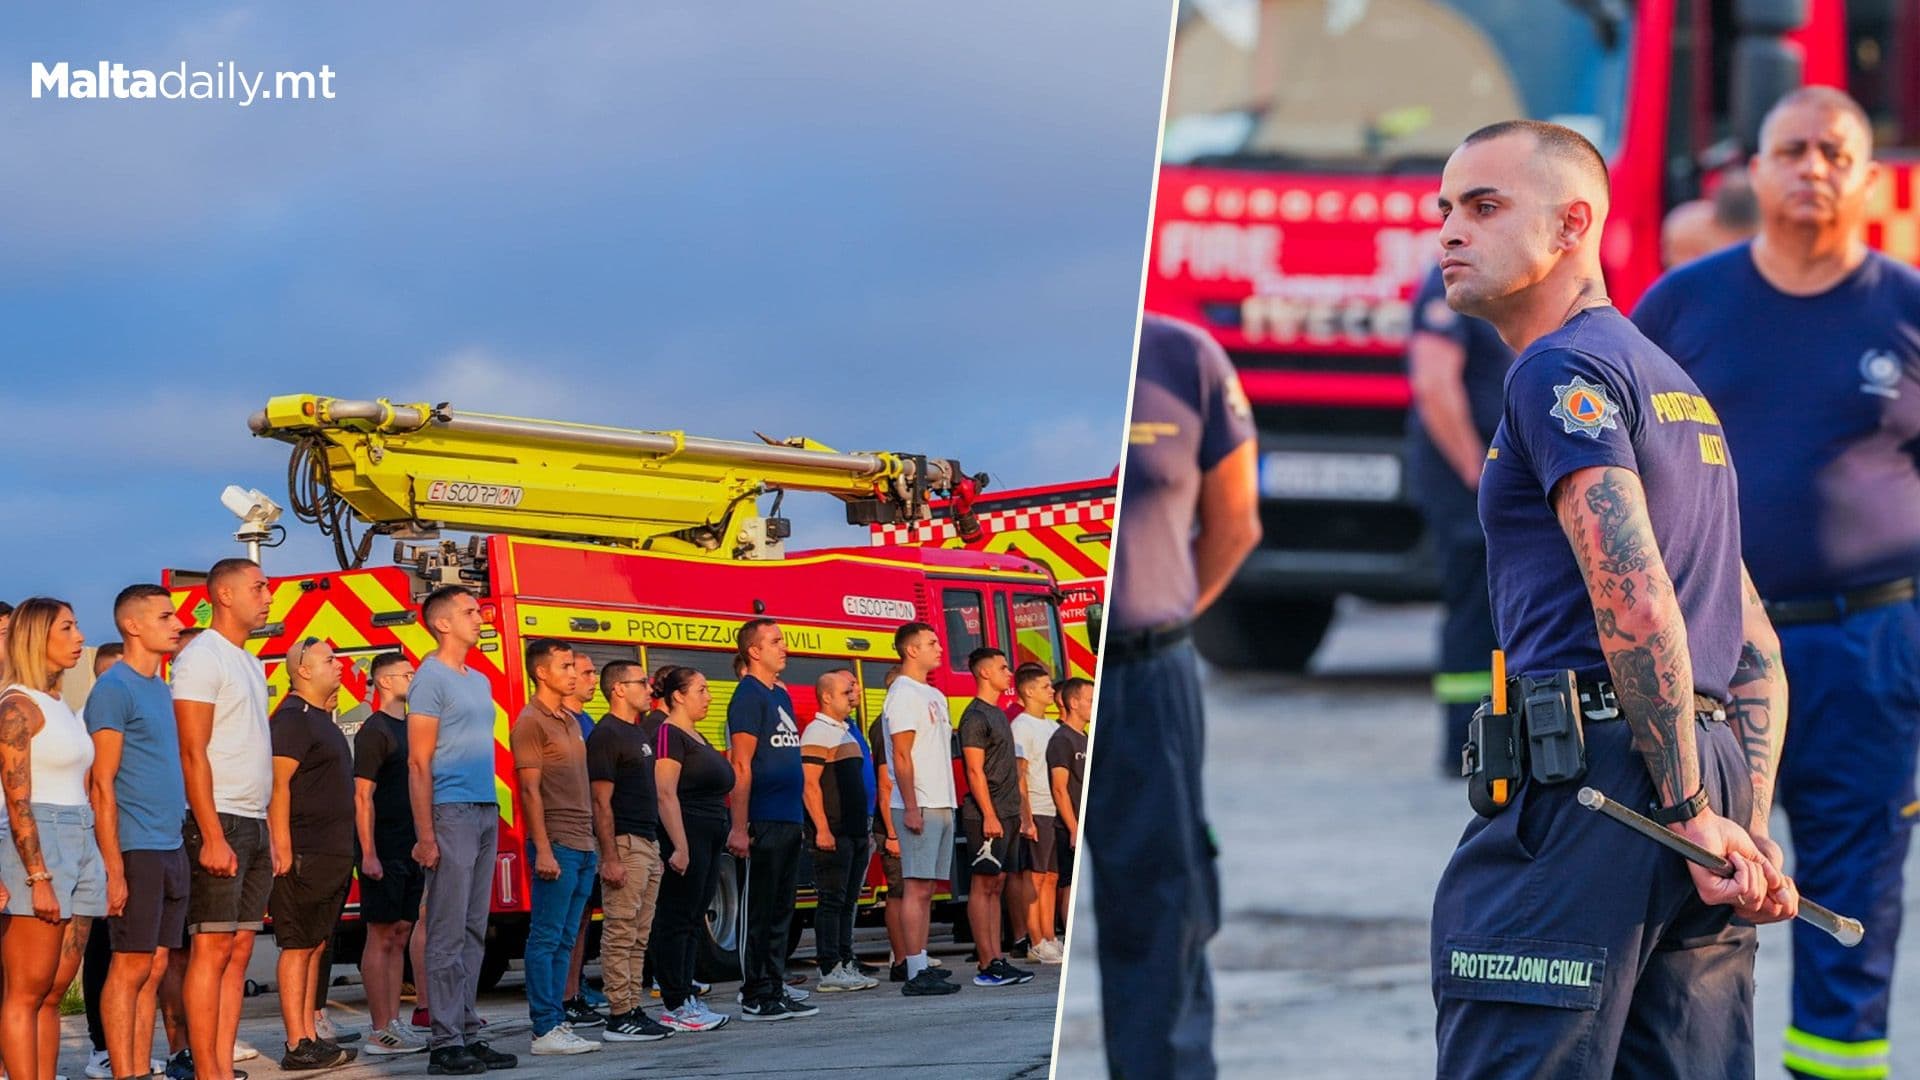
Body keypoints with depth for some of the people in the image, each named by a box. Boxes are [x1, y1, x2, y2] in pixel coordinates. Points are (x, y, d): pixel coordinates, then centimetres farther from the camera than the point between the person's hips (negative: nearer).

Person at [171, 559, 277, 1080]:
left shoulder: (249, 663, 18)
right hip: (221, 821, -9)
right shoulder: (202, 657, -10)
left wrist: (267, 833, 16)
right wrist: (212, 836, -22)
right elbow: (193, 752, -16)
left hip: (253, 824, 9)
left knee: (239, 951, 6)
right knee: (212, 951, -9)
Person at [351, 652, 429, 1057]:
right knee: (381, 938, -6)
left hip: (411, 850, 8)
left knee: (399, 935, 9)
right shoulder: (374, 731, -9)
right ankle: (381, 1033, -5)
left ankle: (394, 1024, 12)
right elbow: (363, 796, -14)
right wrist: (369, 854, -19)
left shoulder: (409, 728, 16)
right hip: (385, 851, -8)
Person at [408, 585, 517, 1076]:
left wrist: (494, 813, 13)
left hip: (485, 812, 8)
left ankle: (468, 1034, 12)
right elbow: (419, 763, -11)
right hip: (451, 813, -8)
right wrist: (426, 834, -16)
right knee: (448, 933, -8)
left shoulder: (479, 682, 19)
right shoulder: (431, 680, -6)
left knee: (474, 931, 9)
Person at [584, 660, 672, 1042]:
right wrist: (610, 857, -20)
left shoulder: (637, 732, 17)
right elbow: (601, 801, -16)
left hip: (648, 844, 10)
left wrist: (655, 844, 18)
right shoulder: (606, 735, -11)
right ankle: (620, 1017, -8)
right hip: (625, 845, -10)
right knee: (620, 935, -8)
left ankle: (634, 1010, 12)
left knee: (639, 937, 10)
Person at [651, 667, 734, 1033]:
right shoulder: (669, 735, -10)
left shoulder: (697, 739, 19)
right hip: (685, 835, -10)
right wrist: (680, 847, -24)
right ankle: (675, 1007, -6)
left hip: (709, 838, 10)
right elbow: (666, 794, -18)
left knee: (694, 921, 10)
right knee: (677, 920, -7)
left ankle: (687, 998, 13)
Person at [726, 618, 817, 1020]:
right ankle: (756, 997, -3)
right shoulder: (748, 697, -10)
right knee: (759, 912, -5)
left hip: (789, 821, 9)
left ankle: (775, 989, 16)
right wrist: (740, 827, -20)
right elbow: (742, 767, -15)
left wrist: (799, 816, 17)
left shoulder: (780, 696, 17)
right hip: (764, 822, -9)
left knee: (781, 911, 11)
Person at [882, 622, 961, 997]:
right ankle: (916, 973, -12)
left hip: (941, 806, 9)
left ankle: (923, 967, 10)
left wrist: (947, 803, 18)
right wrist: (911, 808, -20)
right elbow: (901, 755, -15)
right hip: (919, 807, -9)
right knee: (916, 888, -10)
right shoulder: (903, 695, -9)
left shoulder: (934, 696, 19)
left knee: (926, 889, 9)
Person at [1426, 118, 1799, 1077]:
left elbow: (1634, 599, -17)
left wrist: (1692, 812, -16)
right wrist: (1746, 824, 17)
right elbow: (1756, 648, 24)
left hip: (1590, 786, -9)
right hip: (1710, 769, 10)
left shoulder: (1563, 371, -6)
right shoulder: (1676, 389, 25)